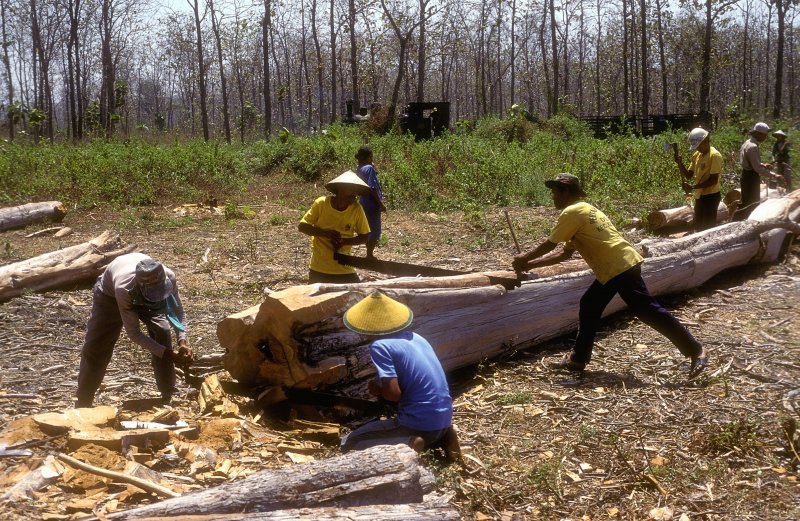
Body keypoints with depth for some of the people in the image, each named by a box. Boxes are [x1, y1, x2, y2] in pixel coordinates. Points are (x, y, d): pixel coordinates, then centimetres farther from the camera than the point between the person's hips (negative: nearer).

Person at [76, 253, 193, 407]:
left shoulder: (168, 278, -38)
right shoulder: (124, 288, -47)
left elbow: (178, 311, -20)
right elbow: (134, 332, -38)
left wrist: (182, 341, -37)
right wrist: (169, 354, -42)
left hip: (141, 294, 3)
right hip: (110, 293, -2)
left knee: (163, 335, -14)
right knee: (94, 346, -5)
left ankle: (167, 398, -2)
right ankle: (83, 403, 12)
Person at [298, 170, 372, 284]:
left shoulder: (357, 209, -9)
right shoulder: (321, 203, -12)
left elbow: (365, 236, -1)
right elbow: (302, 226, -6)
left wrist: (344, 241, -18)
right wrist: (325, 233, -21)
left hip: (344, 270, 1)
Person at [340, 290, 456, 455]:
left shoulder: (379, 346, -11)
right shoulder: (414, 337, 11)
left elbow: (393, 393, -18)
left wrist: (378, 388, 3)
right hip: (444, 419, 7)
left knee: (348, 445, 3)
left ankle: (405, 445, -13)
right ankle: (441, 435, 12)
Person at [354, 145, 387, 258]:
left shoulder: (359, 169, 9)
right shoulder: (369, 168, -18)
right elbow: (372, 188, -21)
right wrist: (381, 204, -18)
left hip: (364, 204, 9)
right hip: (372, 204, -9)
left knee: (370, 229, 18)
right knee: (375, 231, -1)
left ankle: (369, 254, 27)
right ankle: (369, 255, 3)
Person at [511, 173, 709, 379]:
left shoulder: (571, 213, -8)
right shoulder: (582, 210, 22)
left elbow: (549, 245, -4)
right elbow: (565, 253, 24)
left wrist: (525, 258, 11)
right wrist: (530, 264, 23)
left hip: (620, 267, -11)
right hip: (615, 267, 11)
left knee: (647, 310, -9)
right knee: (589, 307, 15)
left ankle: (695, 350, -5)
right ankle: (578, 359, 22)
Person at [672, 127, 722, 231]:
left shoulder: (714, 155, -16)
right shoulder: (696, 155, 9)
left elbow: (714, 180, -21)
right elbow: (688, 175, 12)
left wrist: (693, 187, -24)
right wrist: (679, 163, -5)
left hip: (710, 196, -9)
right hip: (699, 196, 9)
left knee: (708, 228, -4)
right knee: (699, 227, 16)